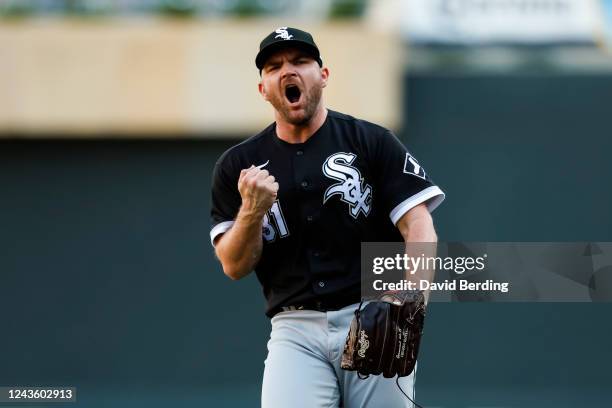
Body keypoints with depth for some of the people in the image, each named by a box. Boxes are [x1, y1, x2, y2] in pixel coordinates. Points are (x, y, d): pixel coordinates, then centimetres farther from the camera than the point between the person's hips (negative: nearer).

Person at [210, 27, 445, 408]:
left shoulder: (371, 141, 5)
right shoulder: (237, 166, 11)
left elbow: (418, 225, -4)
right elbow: (235, 266, 7)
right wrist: (253, 210, -13)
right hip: (296, 330, 1)